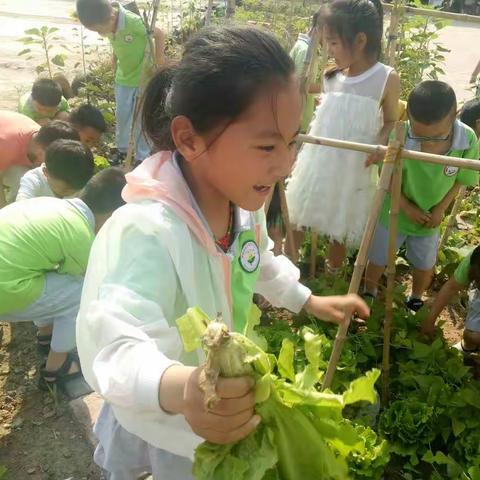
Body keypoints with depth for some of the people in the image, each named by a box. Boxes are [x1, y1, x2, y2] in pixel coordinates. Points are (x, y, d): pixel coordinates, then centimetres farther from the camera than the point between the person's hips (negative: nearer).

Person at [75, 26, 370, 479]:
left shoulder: (243, 201, -15)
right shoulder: (148, 233, -43)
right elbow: (119, 346, -52)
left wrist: (308, 301, 12)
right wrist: (179, 389, -71)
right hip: (157, 411, -7)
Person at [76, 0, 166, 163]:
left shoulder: (134, 22, -31)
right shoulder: (107, 23, -12)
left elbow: (160, 35, -18)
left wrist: (157, 64, -13)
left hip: (144, 77, -6)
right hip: (123, 78, 6)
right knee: (121, 115, 14)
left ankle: (142, 157, 16)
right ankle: (122, 149, 34)